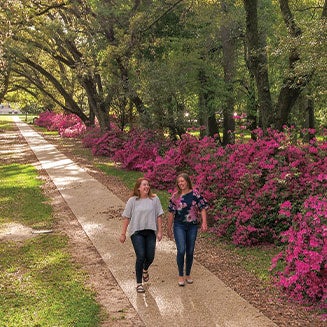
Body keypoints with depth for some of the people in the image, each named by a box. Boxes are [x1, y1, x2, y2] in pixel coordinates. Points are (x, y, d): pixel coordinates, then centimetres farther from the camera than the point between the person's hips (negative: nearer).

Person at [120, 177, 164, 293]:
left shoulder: (154, 199, 1)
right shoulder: (132, 200, -2)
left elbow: (159, 216, 4)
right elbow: (126, 217, 1)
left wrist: (160, 231, 0)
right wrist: (123, 234, 0)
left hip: (150, 232, 2)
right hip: (137, 232, -2)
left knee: (150, 257, 3)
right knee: (141, 256, -9)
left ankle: (145, 270, 41)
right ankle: (139, 283, 5)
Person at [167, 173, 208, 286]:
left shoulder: (195, 194, -2)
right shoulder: (175, 196, 0)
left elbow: (202, 208, -3)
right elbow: (171, 212, 5)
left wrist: (204, 222, -15)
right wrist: (169, 228, 7)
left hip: (192, 226, 1)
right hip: (179, 226, -1)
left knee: (190, 251, 9)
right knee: (181, 250, -11)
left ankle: (188, 274, 26)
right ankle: (181, 275, 6)